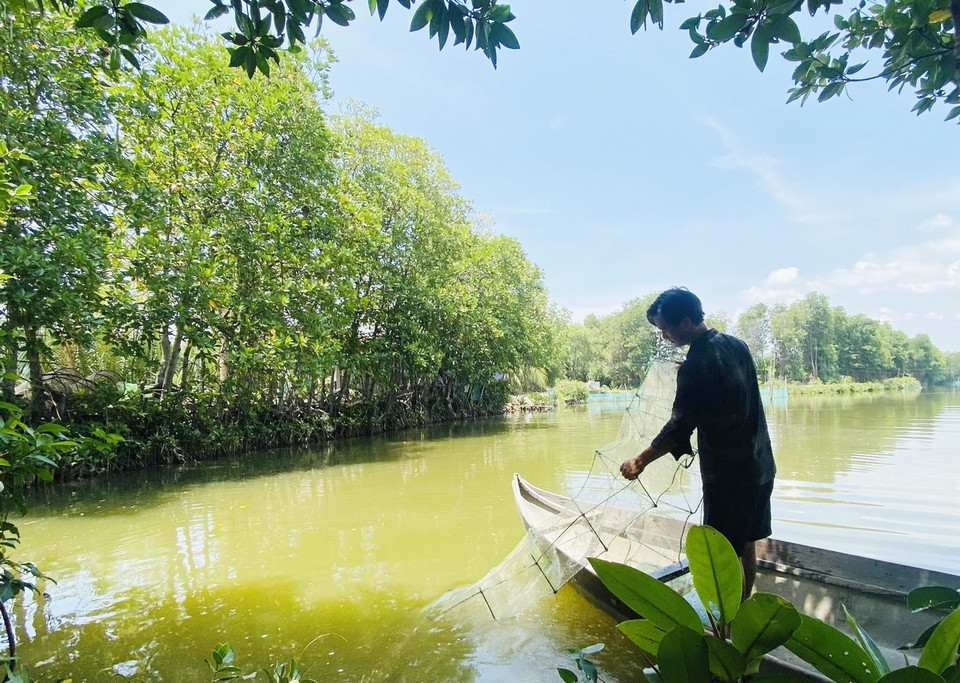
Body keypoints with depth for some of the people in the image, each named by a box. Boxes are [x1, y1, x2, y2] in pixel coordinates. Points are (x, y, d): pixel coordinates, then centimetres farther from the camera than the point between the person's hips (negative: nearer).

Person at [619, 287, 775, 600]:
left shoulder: (697, 366, -23)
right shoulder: (736, 345, 3)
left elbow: (680, 427, -22)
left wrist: (640, 461, -13)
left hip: (728, 476, -9)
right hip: (760, 467, 9)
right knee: (747, 545, 21)